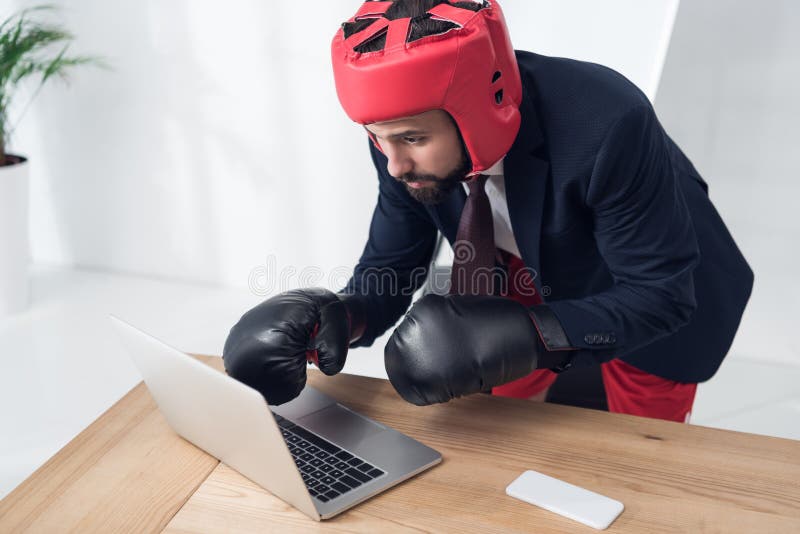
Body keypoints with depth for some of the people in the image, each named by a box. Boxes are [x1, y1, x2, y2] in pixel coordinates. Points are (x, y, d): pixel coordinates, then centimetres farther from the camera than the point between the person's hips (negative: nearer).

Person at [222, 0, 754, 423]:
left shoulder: (603, 124, -41)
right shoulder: (410, 134, -26)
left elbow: (660, 294, -34)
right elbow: (389, 270, -16)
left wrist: (525, 333, -48)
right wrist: (332, 315, -38)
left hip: (650, 294, -3)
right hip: (533, 281, 4)